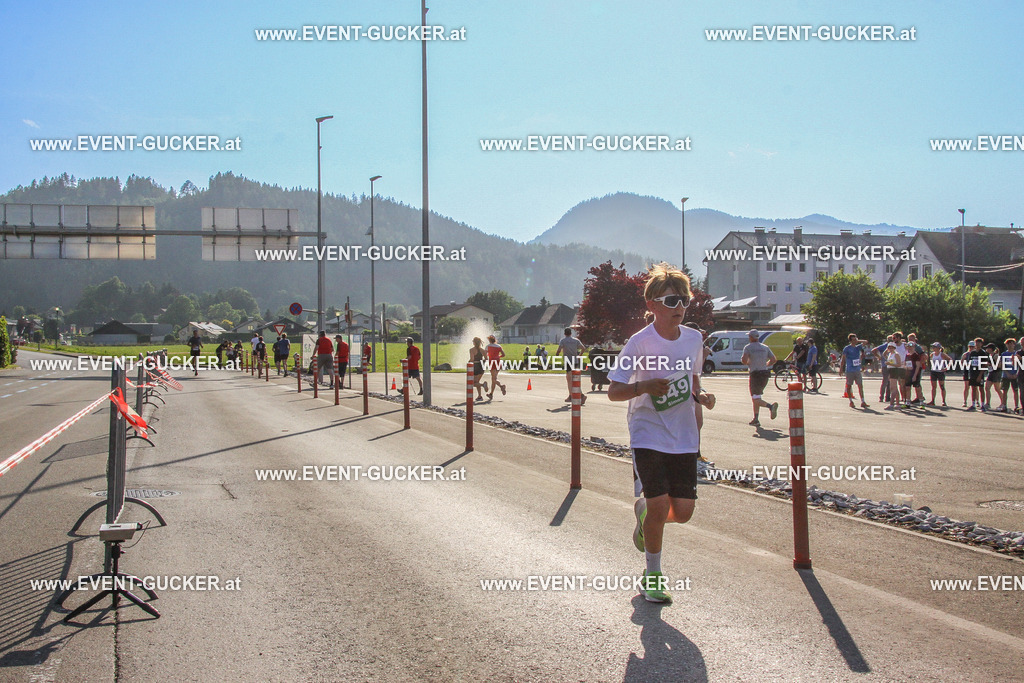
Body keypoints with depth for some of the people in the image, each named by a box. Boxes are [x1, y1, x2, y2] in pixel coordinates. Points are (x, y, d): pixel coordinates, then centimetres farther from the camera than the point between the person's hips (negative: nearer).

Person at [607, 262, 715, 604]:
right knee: (660, 505, -9)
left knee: (683, 510, -1)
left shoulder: (694, 339, 2)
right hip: (648, 435, -4)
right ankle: (653, 576, 14)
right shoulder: (640, 343, -12)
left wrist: (700, 396, -2)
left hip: (684, 438, 4)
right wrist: (645, 387, -27)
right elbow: (613, 391, -10)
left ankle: (644, 510, 35)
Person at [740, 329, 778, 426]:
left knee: (755, 399, -7)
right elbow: (773, 360, 7)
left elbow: (744, 360, -18)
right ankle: (756, 419, 15)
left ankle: (770, 406, -34)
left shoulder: (748, 347, -5)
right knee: (756, 397, 18)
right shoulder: (765, 347, 11)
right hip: (765, 375, 6)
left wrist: (746, 363, 5)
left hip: (755, 374, -6)